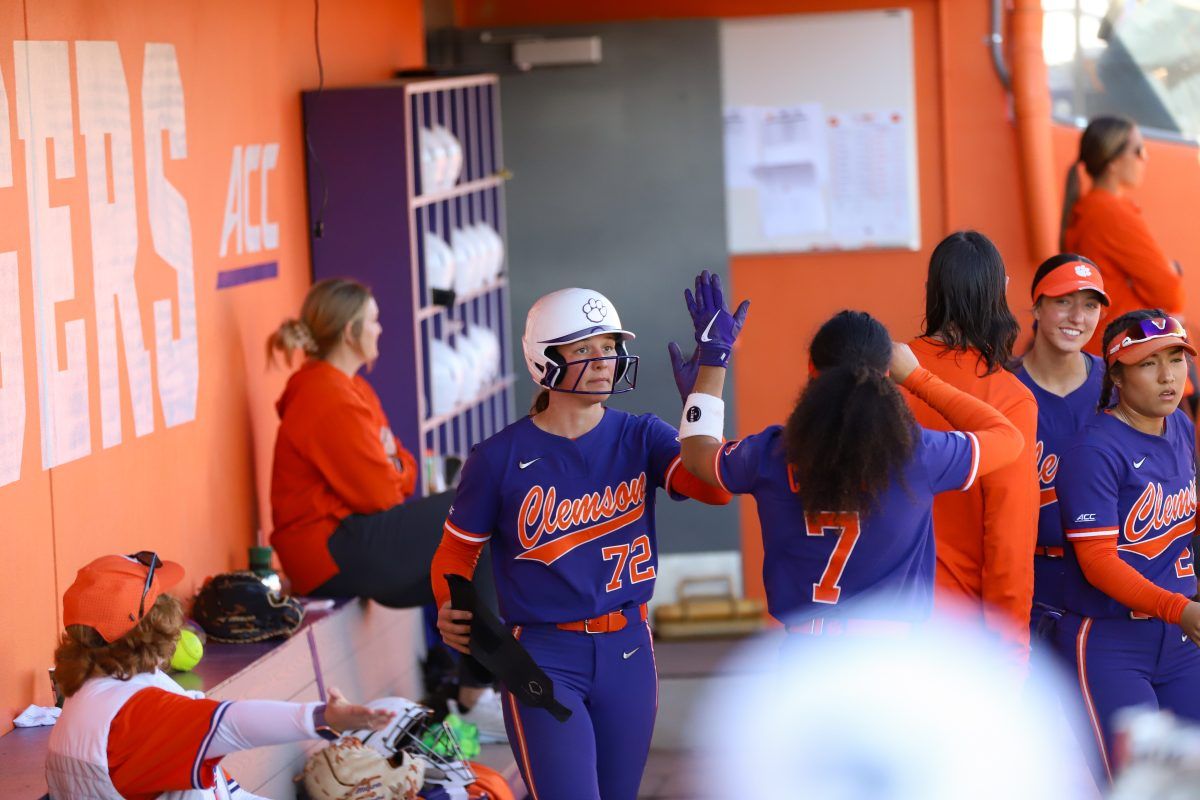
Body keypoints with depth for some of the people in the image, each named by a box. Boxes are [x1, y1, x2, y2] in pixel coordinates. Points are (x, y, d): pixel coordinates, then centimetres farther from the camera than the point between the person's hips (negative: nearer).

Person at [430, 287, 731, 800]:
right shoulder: (500, 458, -6)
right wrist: (450, 612, -16)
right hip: (543, 657, -4)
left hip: (628, 651, 4)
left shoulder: (639, 439, 1)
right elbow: (458, 549, 4)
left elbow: (714, 486, -17)